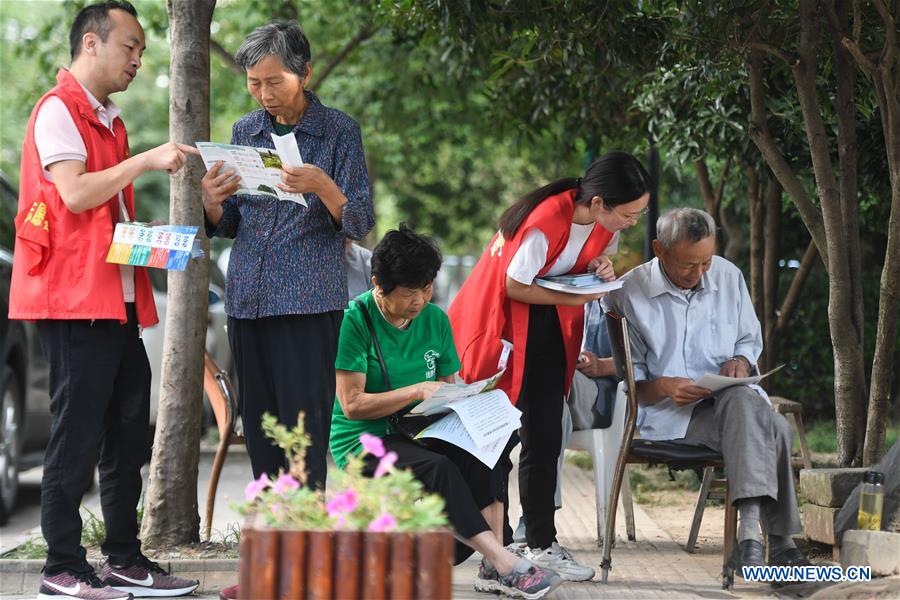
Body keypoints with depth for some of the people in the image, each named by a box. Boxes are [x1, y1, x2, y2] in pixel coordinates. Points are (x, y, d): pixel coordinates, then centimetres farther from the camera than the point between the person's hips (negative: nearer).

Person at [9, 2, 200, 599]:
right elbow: (74, 193, -19)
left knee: (129, 431, 9)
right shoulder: (58, 109, -7)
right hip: (74, 301, -9)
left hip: (118, 299, 9)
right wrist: (146, 160, -17)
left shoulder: (108, 120, 21)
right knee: (77, 432, -7)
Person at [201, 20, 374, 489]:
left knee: (304, 431, -10)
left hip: (308, 303, -5)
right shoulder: (245, 131, 13)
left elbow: (360, 223, -5)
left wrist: (322, 187, -24)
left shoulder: (338, 131, -1)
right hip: (247, 302, 5)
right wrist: (212, 203, -6)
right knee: (259, 432, 7)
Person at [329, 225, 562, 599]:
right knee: (437, 467, -35)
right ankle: (504, 565, -41)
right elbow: (352, 404, -14)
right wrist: (418, 391, -19)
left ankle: (493, 567, -35)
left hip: (417, 436, 5)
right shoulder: (356, 320, -11)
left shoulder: (435, 319, 8)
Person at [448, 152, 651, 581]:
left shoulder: (606, 225, -8)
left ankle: (542, 545, 10)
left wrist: (600, 270, -10)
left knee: (545, 437, 5)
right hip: (503, 324, -7)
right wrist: (572, 299, -20)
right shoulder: (544, 223, -30)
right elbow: (514, 287, -21)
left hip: (549, 329, 7)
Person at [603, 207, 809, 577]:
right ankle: (779, 540, -40)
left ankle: (750, 530, -42)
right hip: (667, 413, -4)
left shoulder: (728, 276, 10)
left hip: (730, 399, 5)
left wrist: (741, 360, 0)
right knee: (746, 405, -36)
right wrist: (663, 387, -20)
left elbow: (751, 339, 24)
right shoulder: (627, 294, -3)